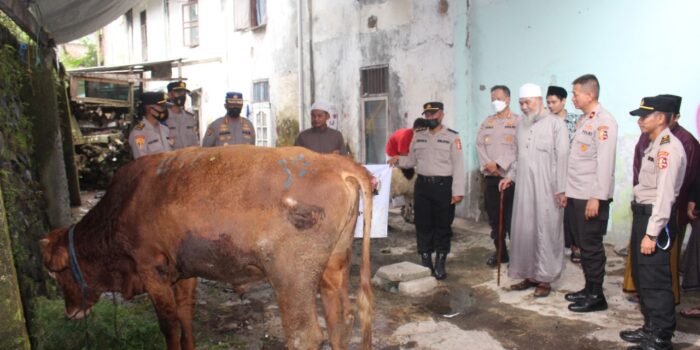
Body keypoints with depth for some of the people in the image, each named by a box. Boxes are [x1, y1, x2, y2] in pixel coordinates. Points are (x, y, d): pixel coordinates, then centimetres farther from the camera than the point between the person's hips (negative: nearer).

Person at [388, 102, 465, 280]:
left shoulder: (452, 136, -3)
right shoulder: (418, 136, 12)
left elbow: (458, 165, -7)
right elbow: (412, 160, 13)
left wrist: (457, 191, -13)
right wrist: (398, 160, -8)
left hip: (443, 185, -4)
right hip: (422, 185, 4)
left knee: (442, 226, 4)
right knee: (423, 225, 7)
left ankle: (440, 265, 14)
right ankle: (425, 263, 19)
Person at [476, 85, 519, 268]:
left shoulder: (518, 121, -1)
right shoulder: (487, 121, 16)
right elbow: (480, 144, 7)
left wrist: (499, 165, -15)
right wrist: (488, 164, -9)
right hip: (490, 177, 5)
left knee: (512, 218, -4)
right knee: (494, 218, 10)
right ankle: (500, 252, 22)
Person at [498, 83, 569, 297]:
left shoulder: (555, 123, -5)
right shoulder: (521, 125, 14)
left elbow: (562, 158, -9)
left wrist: (561, 189, -13)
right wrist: (510, 176, 9)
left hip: (547, 189, -6)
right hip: (524, 188, 6)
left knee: (546, 232, 1)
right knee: (523, 231, 7)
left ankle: (545, 279, 12)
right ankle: (529, 275, 20)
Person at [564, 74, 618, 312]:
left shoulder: (604, 122, -13)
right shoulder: (584, 120, 15)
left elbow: (605, 162, -19)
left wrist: (596, 197, -21)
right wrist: (568, 190, 14)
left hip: (591, 197, -8)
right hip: (576, 195, 9)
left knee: (591, 246, 0)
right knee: (582, 245, 15)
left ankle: (596, 296, 12)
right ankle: (589, 289, 27)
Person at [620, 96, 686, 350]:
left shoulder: (668, 148, -17)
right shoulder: (654, 145, 15)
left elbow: (665, 194, -22)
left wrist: (652, 233, -23)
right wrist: (642, 227, 16)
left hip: (656, 217, -10)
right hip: (642, 214, 10)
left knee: (655, 281, -2)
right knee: (641, 277, 18)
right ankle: (650, 328, 33)